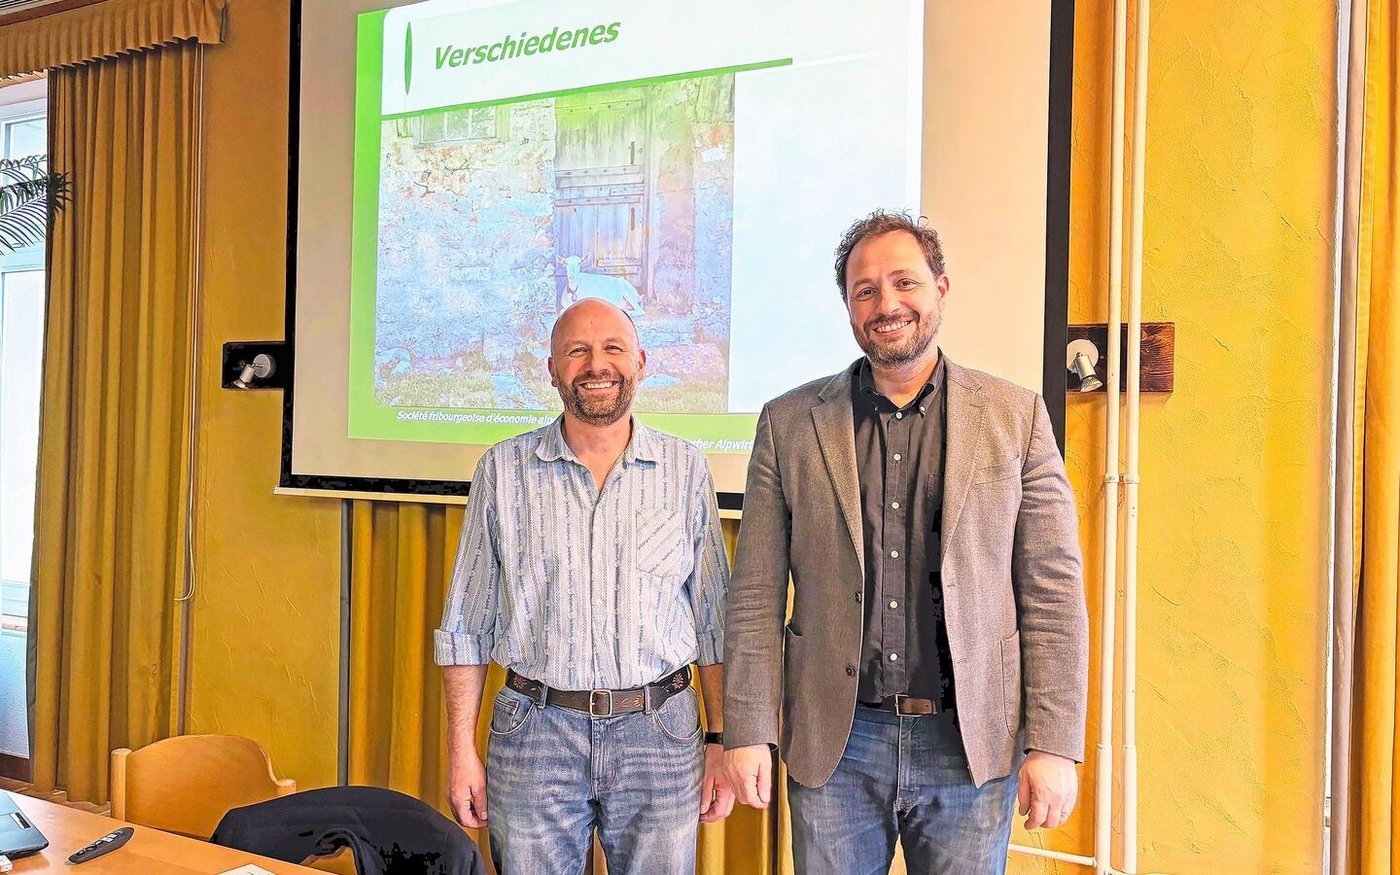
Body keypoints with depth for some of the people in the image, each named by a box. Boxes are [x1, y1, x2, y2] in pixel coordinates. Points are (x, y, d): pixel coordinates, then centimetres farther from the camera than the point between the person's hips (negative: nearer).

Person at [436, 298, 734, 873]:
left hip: (660, 738, 1)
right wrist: (462, 751, 1)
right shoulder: (504, 469, 1)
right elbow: (466, 624, 4)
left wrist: (721, 740, 2)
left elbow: (714, 620, 6)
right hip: (534, 735, 0)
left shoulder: (684, 470, 2)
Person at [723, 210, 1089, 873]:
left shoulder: (1015, 418, 0)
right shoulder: (789, 423, 2)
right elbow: (756, 595, 2)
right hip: (833, 743, 1)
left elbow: (1053, 593, -1)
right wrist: (747, 733, -3)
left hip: (971, 745, 0)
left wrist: (1054, 745, -6)